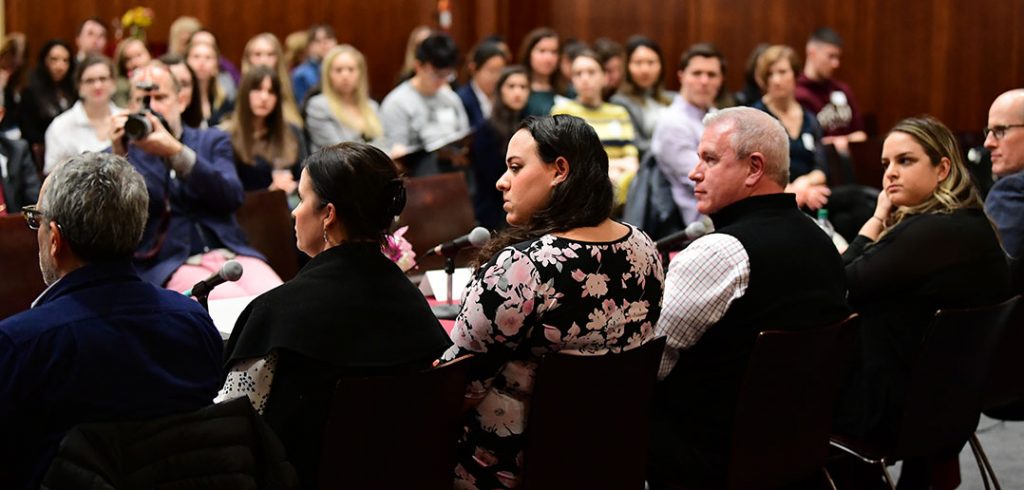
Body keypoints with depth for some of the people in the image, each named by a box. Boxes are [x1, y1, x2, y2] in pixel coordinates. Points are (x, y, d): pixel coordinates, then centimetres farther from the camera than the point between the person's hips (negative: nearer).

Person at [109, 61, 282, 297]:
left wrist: (175, 152, -13)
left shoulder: (213, 141, 17)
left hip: (228, 252, 2)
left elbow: (232, 197, -3)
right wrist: (119, 157, -13)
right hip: (167, 265, -2)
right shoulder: (122, 154, 13)